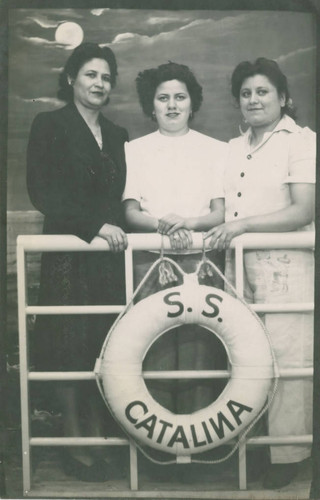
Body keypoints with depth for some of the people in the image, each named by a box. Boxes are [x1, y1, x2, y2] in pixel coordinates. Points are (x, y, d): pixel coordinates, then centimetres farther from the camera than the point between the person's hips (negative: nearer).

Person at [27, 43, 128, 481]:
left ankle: (99, 436, 19)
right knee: (71, 344, -1)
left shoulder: (117, 135, 17)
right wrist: (96, 225, -16)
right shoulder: (50, 125, 1)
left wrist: (119, 228, 1)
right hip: (67, 252, -5)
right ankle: (75, 446, 12)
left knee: (105, 346, 6)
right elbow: (41, 191, -9)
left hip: (110, 254, 5)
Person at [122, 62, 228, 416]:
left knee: (199, 354, -5)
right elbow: (131, 213, 5)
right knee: (155, 355, -5)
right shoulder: (134, 150, 14)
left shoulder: (216, 150, 13)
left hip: (202, 262, 0)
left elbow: (221, 213, 5)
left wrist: (189, 222, -15)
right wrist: (162, 225, -15)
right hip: (150, 263, 0)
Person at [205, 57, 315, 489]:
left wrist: (243, 225, -16)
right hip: (239, 264, 6)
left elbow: (304, 211, -11)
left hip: (286, 265, -5)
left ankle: (288, 454, 9)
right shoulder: (235, 147, 19)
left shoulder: (302, 141, -2)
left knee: (285, 357, -4)